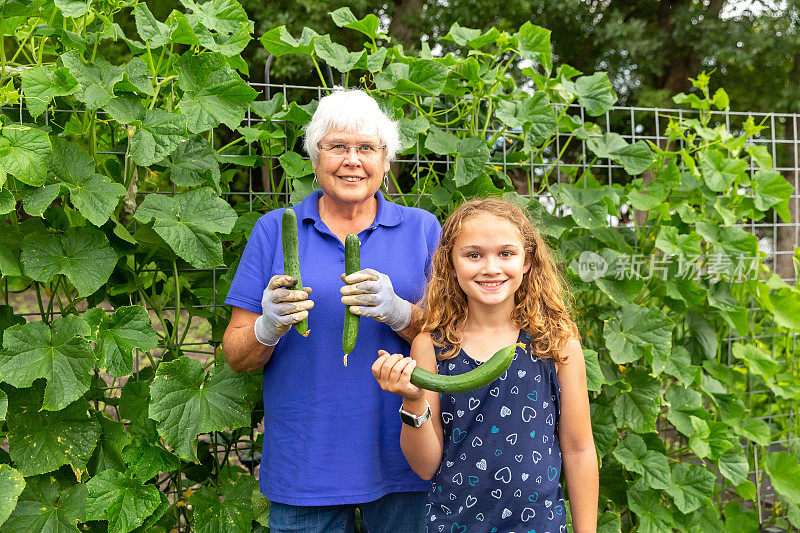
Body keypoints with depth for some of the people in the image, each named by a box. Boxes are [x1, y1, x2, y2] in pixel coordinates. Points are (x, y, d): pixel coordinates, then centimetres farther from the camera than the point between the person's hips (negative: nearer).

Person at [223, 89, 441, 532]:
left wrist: (399, 313, -21)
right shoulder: (275, 230, 4)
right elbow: (236, 356, 3)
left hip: (401, 459, 1)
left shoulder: (422, 229, 5)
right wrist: (269, 328, -19)